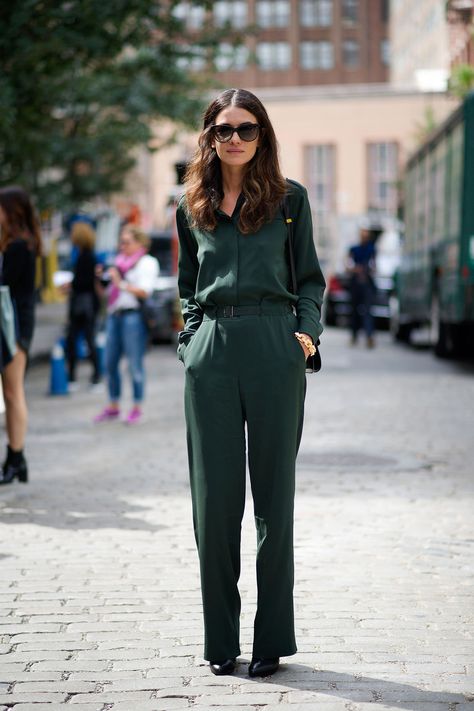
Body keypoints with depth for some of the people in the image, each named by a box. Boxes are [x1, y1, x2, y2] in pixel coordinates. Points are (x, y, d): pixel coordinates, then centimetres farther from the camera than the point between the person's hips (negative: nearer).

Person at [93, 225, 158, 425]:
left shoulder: (147, 262, 2)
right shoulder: (119, 262, 21)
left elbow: (144, 292, -10)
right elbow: (107, 291, 23)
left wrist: (121, 283, -11)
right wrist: (101, 279, 5)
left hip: (133, 316, -7)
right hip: (114, 315, 7)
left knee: (135, 364, -4)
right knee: (110, 363, 6)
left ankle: (137, 408, 3)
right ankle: (113, 407, 16)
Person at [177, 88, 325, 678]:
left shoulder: (290, 198, 8)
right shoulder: (192, 208, 14)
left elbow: (310, 277, 11)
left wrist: (307, 329, -4)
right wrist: (193, 336, 8)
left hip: (274, 349, -2)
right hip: (209, 355, 2)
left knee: (273, 495, 1)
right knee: (214, 497, 1)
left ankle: (273, 639, 8)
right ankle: (220, 641, 11)